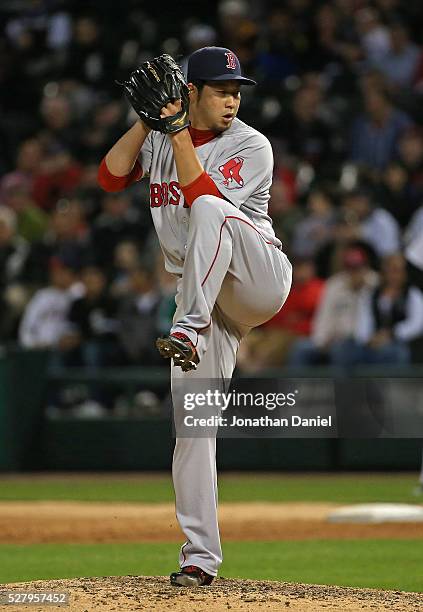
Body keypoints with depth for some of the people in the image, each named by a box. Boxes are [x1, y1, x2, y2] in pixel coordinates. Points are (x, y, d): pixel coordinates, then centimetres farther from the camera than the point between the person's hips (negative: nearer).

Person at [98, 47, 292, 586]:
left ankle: (189, 330, -43)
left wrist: (179, 136, -18)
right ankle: (200, 556, 1)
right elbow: (110, 177, -2)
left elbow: (207, 202, -18)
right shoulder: (159, 139, 10)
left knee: (209, 211, -34)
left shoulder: (251, 147, -5)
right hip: (203, 290, 4)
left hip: (259, 278, -4)